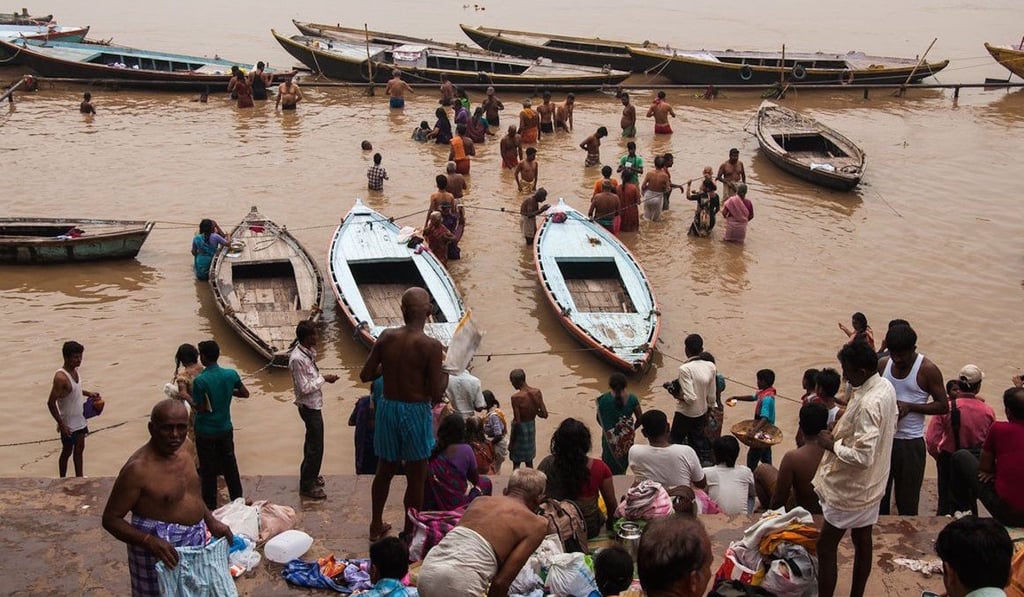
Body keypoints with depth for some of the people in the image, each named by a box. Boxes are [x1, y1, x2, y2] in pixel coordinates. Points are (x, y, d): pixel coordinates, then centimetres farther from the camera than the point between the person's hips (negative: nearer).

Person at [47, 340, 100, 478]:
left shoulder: (74, 370, -1)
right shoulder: (61, 377, -27)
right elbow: (51, 403, -25)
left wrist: (88, 393, 4)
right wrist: (61, 424, -24)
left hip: (80, 420, 8)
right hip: (69, 424, -8)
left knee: (79, 450, 17)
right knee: (67, 452, 9)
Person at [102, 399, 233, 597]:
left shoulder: (182, 455, 2)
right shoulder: (138, 468, -23)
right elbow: (110, 519, -21)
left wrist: (212, 522, 6)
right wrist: (149, 541, -32)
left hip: (193, 543, 8)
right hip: (162, 548, -8)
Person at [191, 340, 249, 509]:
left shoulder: (199, 381, -22)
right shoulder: (231, 374, -8)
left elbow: (198, 407, -15)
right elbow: (245, 393, 5)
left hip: (205, 433, -4)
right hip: (226, 430, 4)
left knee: (208, 471, 9)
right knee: (230, 467, 18)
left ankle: (210, 507, 18)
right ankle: (238, 501, 28)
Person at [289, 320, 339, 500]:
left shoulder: (307, 352, 3)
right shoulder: (298, 359, -26)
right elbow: (305, 387, -25)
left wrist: (322, 377, 0)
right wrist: (323, 378, -17)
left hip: (313, 405, 10)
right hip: (309, 406, -10)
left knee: (312, 443, 22)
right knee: (315, 447, -2)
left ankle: (309, 476, 38)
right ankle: (307, 486, 9)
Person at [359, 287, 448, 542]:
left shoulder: (386, 337, -5)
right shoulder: (431, 346, -18)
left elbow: (365, 375, 0)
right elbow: (436, 394, -18)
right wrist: (446, 371, 0)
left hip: (387, 408, 5)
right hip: (415, 412, -5)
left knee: (384, 471, 21)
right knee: (416, 477, 11)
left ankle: (376, 526, 34)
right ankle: (410, 533, 20)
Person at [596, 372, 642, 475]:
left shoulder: (604, 399, -15)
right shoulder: (632, 398, -11)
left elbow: (599, 419, -5)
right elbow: (640, 418, -4)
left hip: (610, 438, -2)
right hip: (627, 438, 2)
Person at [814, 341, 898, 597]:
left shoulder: (868, 405, -31)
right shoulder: (886, 386, -2)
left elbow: (863, 456, -33)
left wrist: (832, 444, -19)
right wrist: (844, 433, 8)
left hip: (851, 489, -10)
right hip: (871, 483, 10)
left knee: (825, 547, 0)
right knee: (862, 541, 19)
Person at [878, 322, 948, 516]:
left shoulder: (927, 370, -9)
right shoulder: (883, 365, 3)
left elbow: (943, 406, -7)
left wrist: (910, 406, -19)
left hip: (910, 443, -4)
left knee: (907, 503, 6)